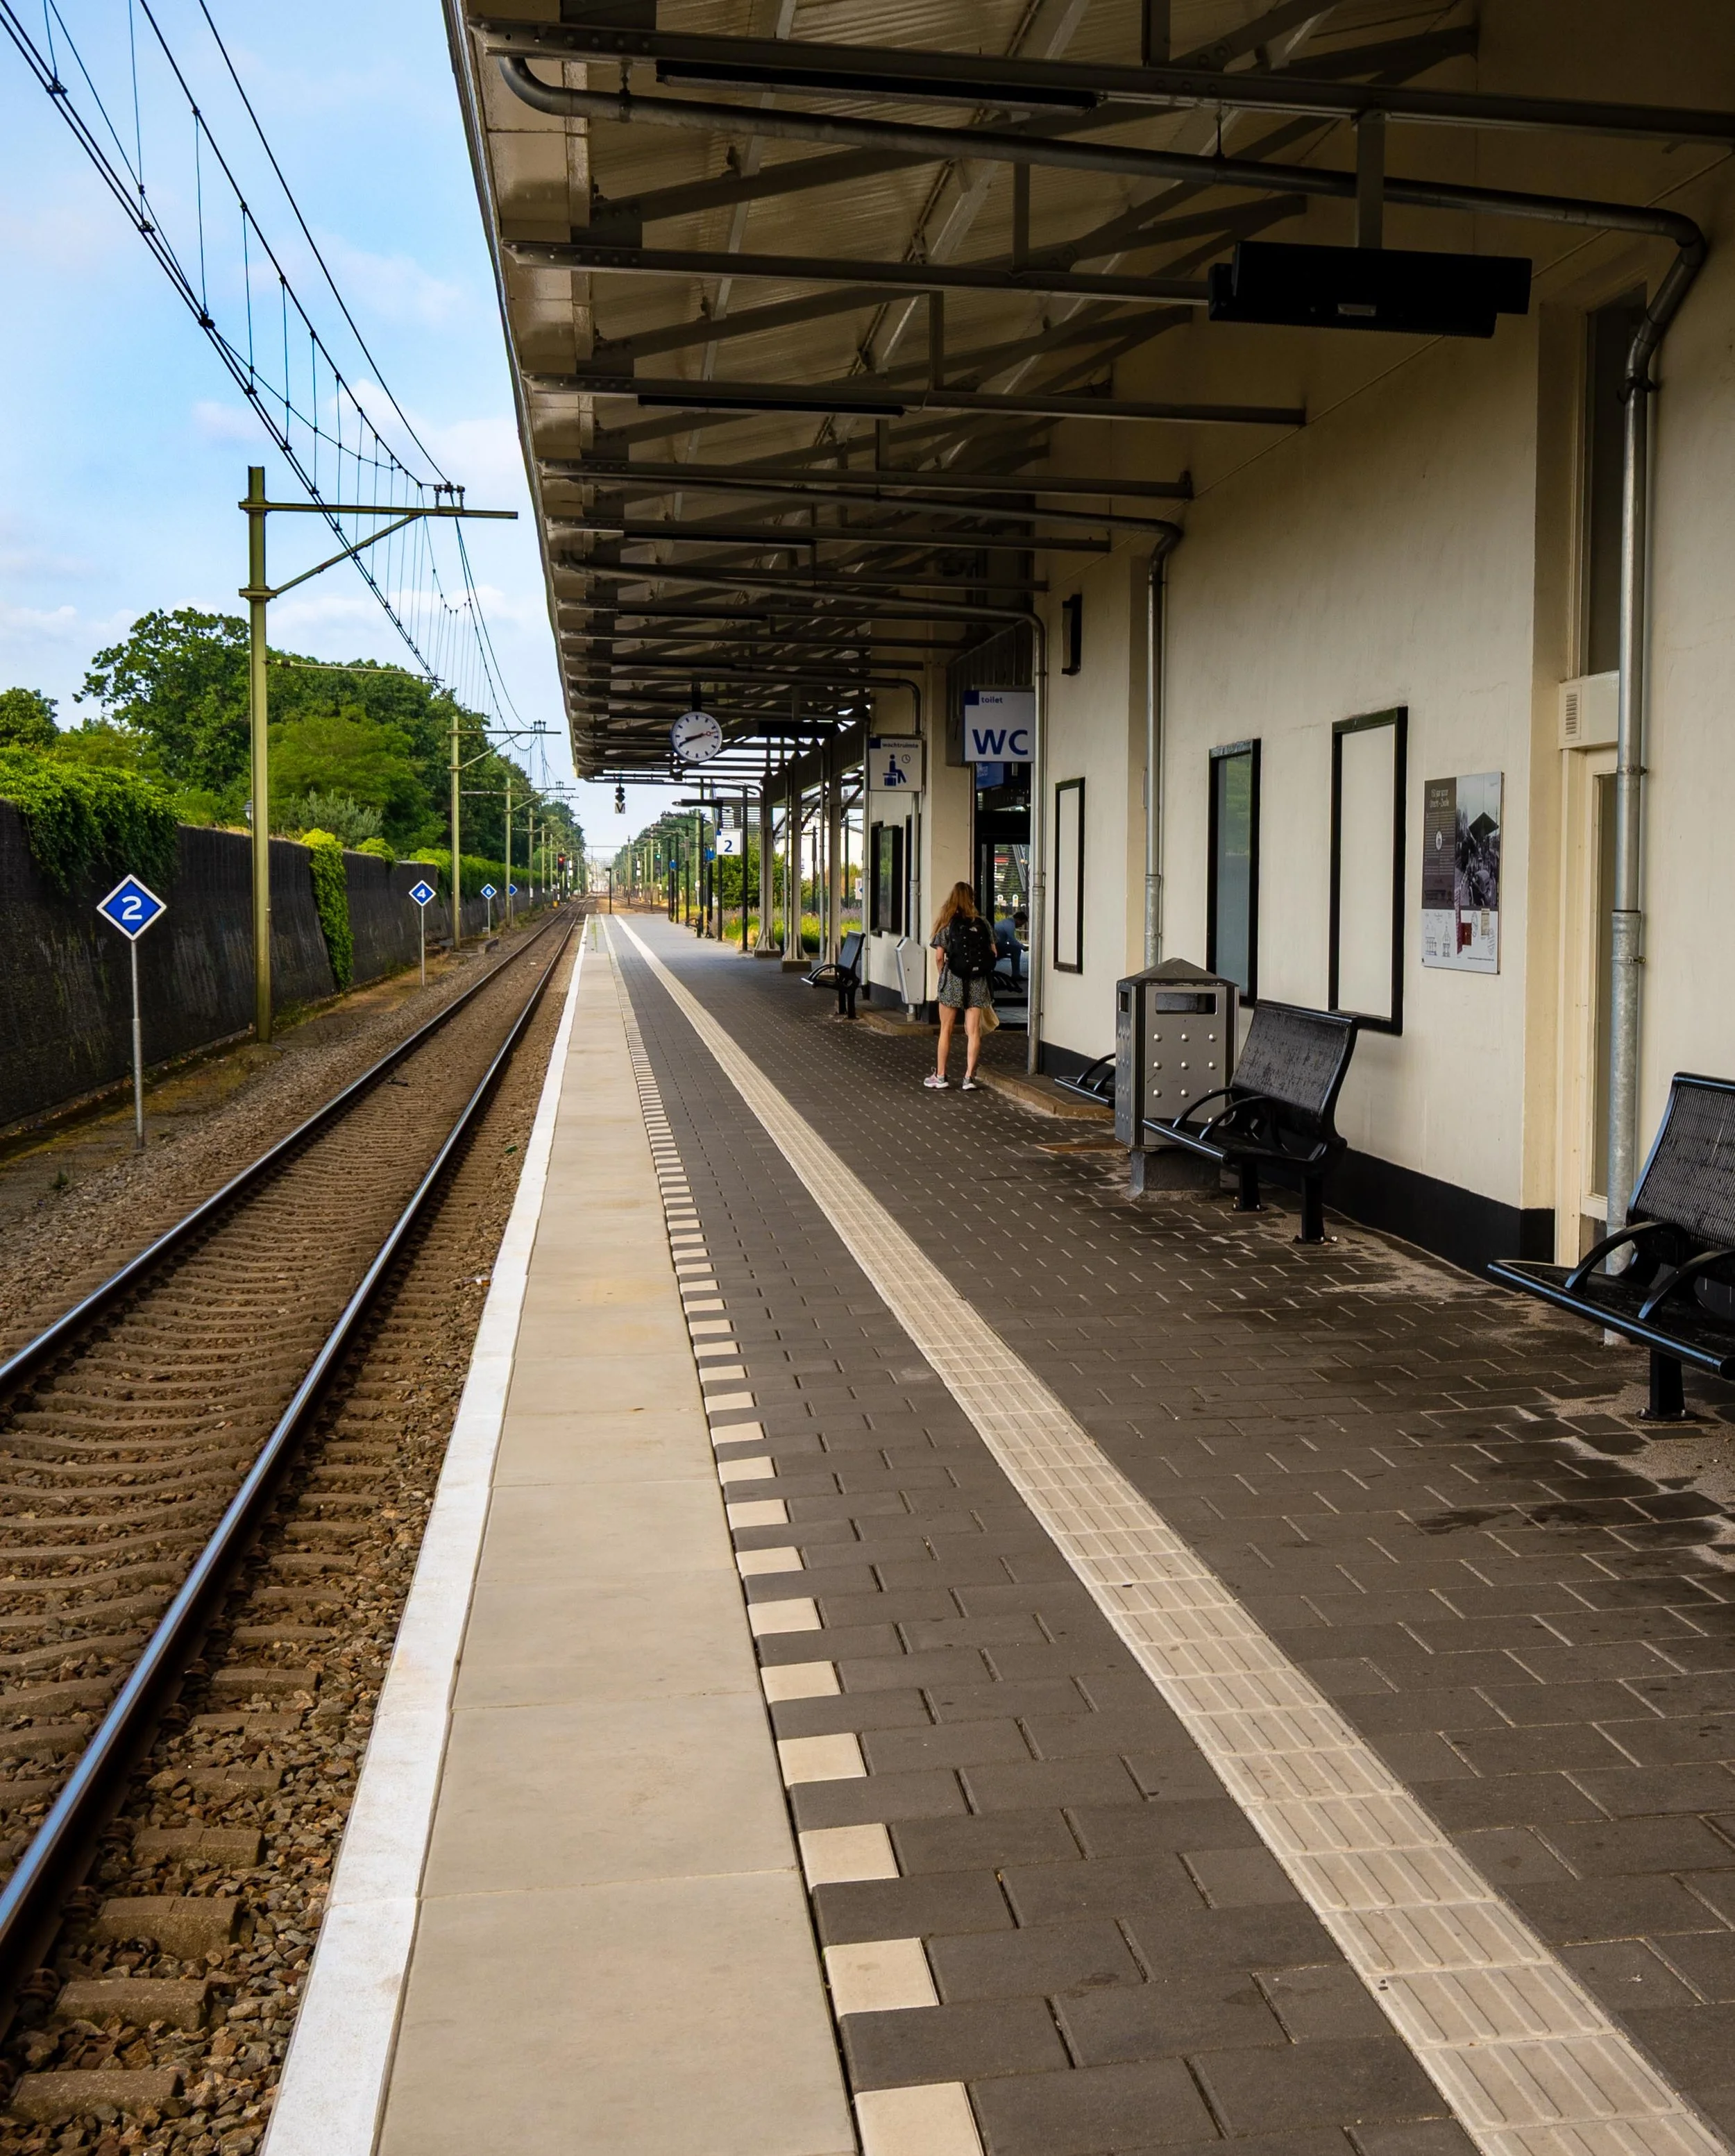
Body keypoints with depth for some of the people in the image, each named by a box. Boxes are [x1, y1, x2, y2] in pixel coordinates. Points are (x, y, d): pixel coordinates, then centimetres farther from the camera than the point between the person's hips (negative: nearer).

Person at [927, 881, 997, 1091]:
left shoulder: (947, 924, -2)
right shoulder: (983, 924, 4)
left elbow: (940, 957, -6)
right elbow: (993, 953, 4)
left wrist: (943, 975, 9)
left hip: (953, 980, -2)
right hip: (978, 982, 2)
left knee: (946, 1029, 9)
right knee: (973, 1031, 3)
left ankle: (940, 1075, 14)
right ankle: (969, 1077, 0)